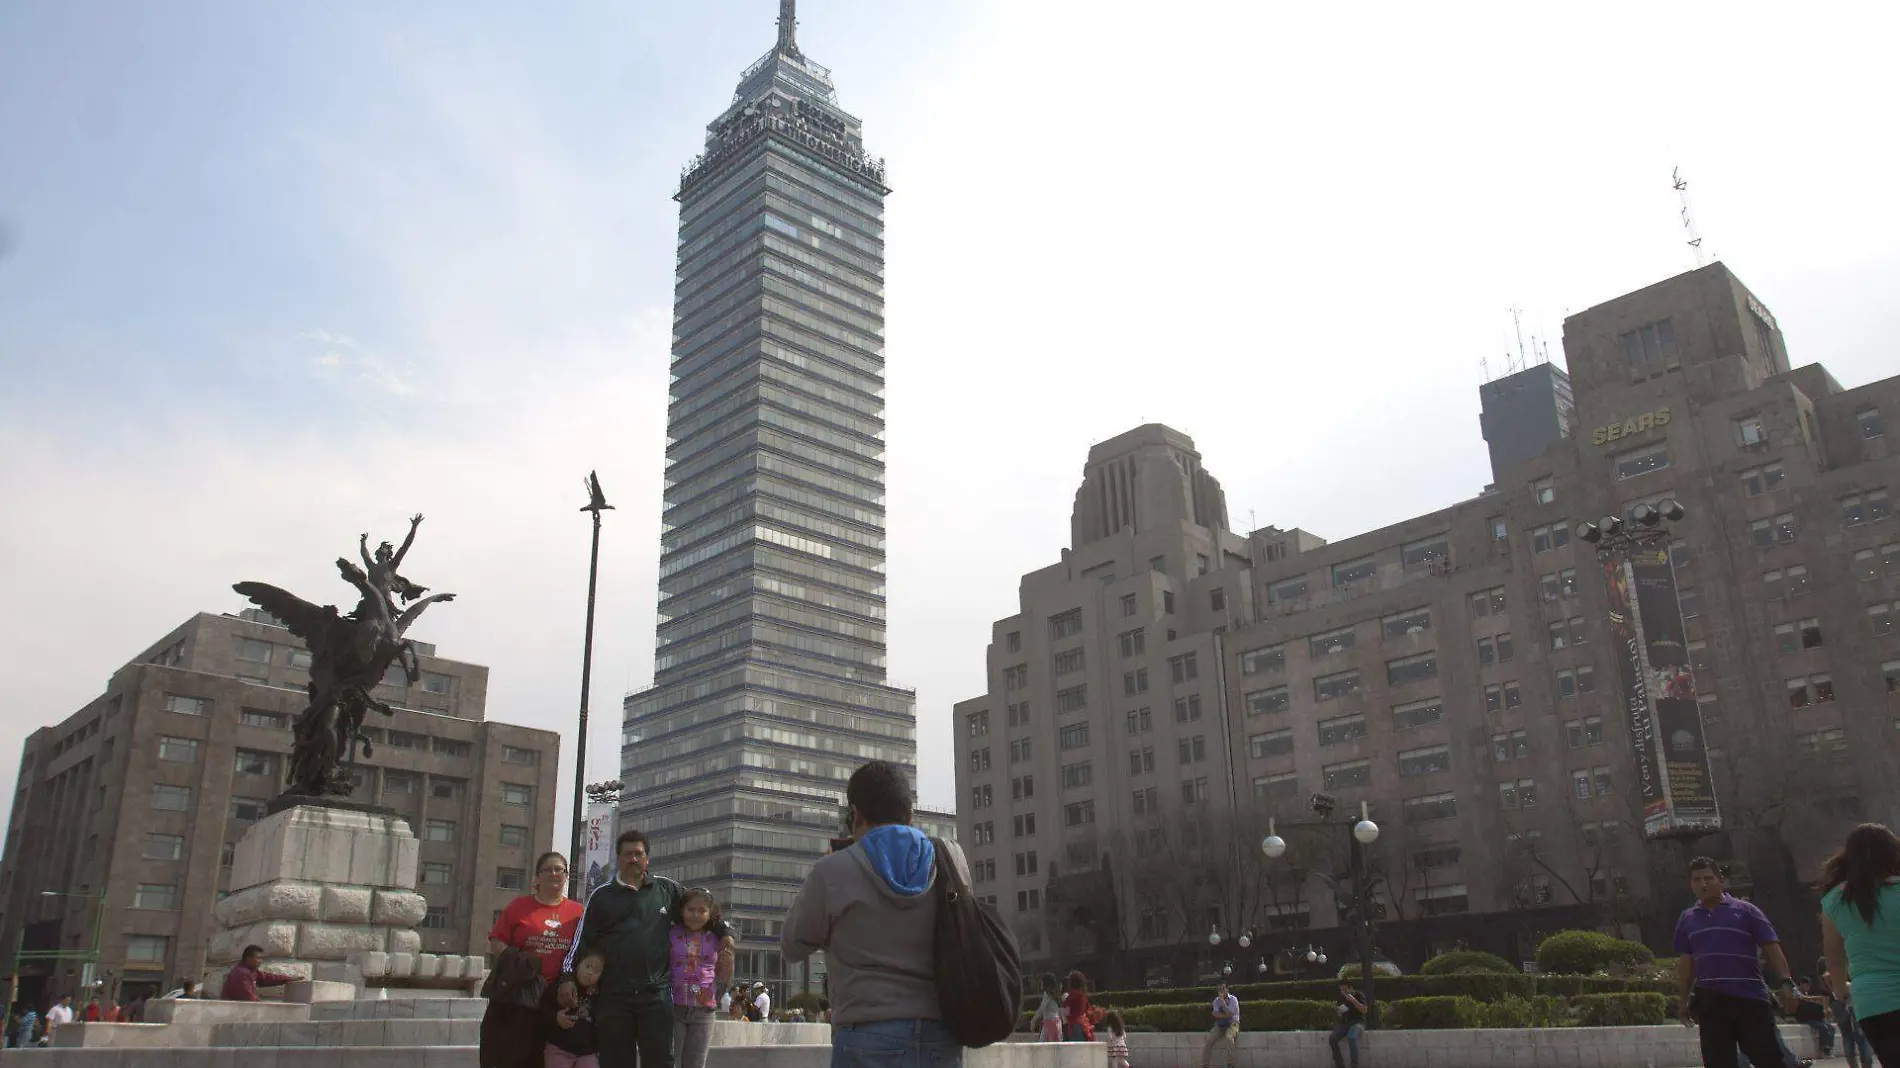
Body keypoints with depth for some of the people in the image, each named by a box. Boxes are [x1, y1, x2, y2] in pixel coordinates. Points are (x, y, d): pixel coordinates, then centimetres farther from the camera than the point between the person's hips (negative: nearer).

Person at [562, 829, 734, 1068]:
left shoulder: (667, 890, 11)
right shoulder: (602, 896, 9)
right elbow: (582, 941, 7)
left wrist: (725, 934, 10)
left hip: (656, 994, 0)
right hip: (613, 996, 0)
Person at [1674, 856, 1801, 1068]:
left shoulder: (1745, 911, 3)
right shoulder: (1686, 919, 13)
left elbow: (1772, 948, -1)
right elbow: (1686, 963, 18)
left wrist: (1785, 983, -13)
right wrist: (1684, 1001, 16)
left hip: (1751, 997, -3)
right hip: (1710, 1002, 3)